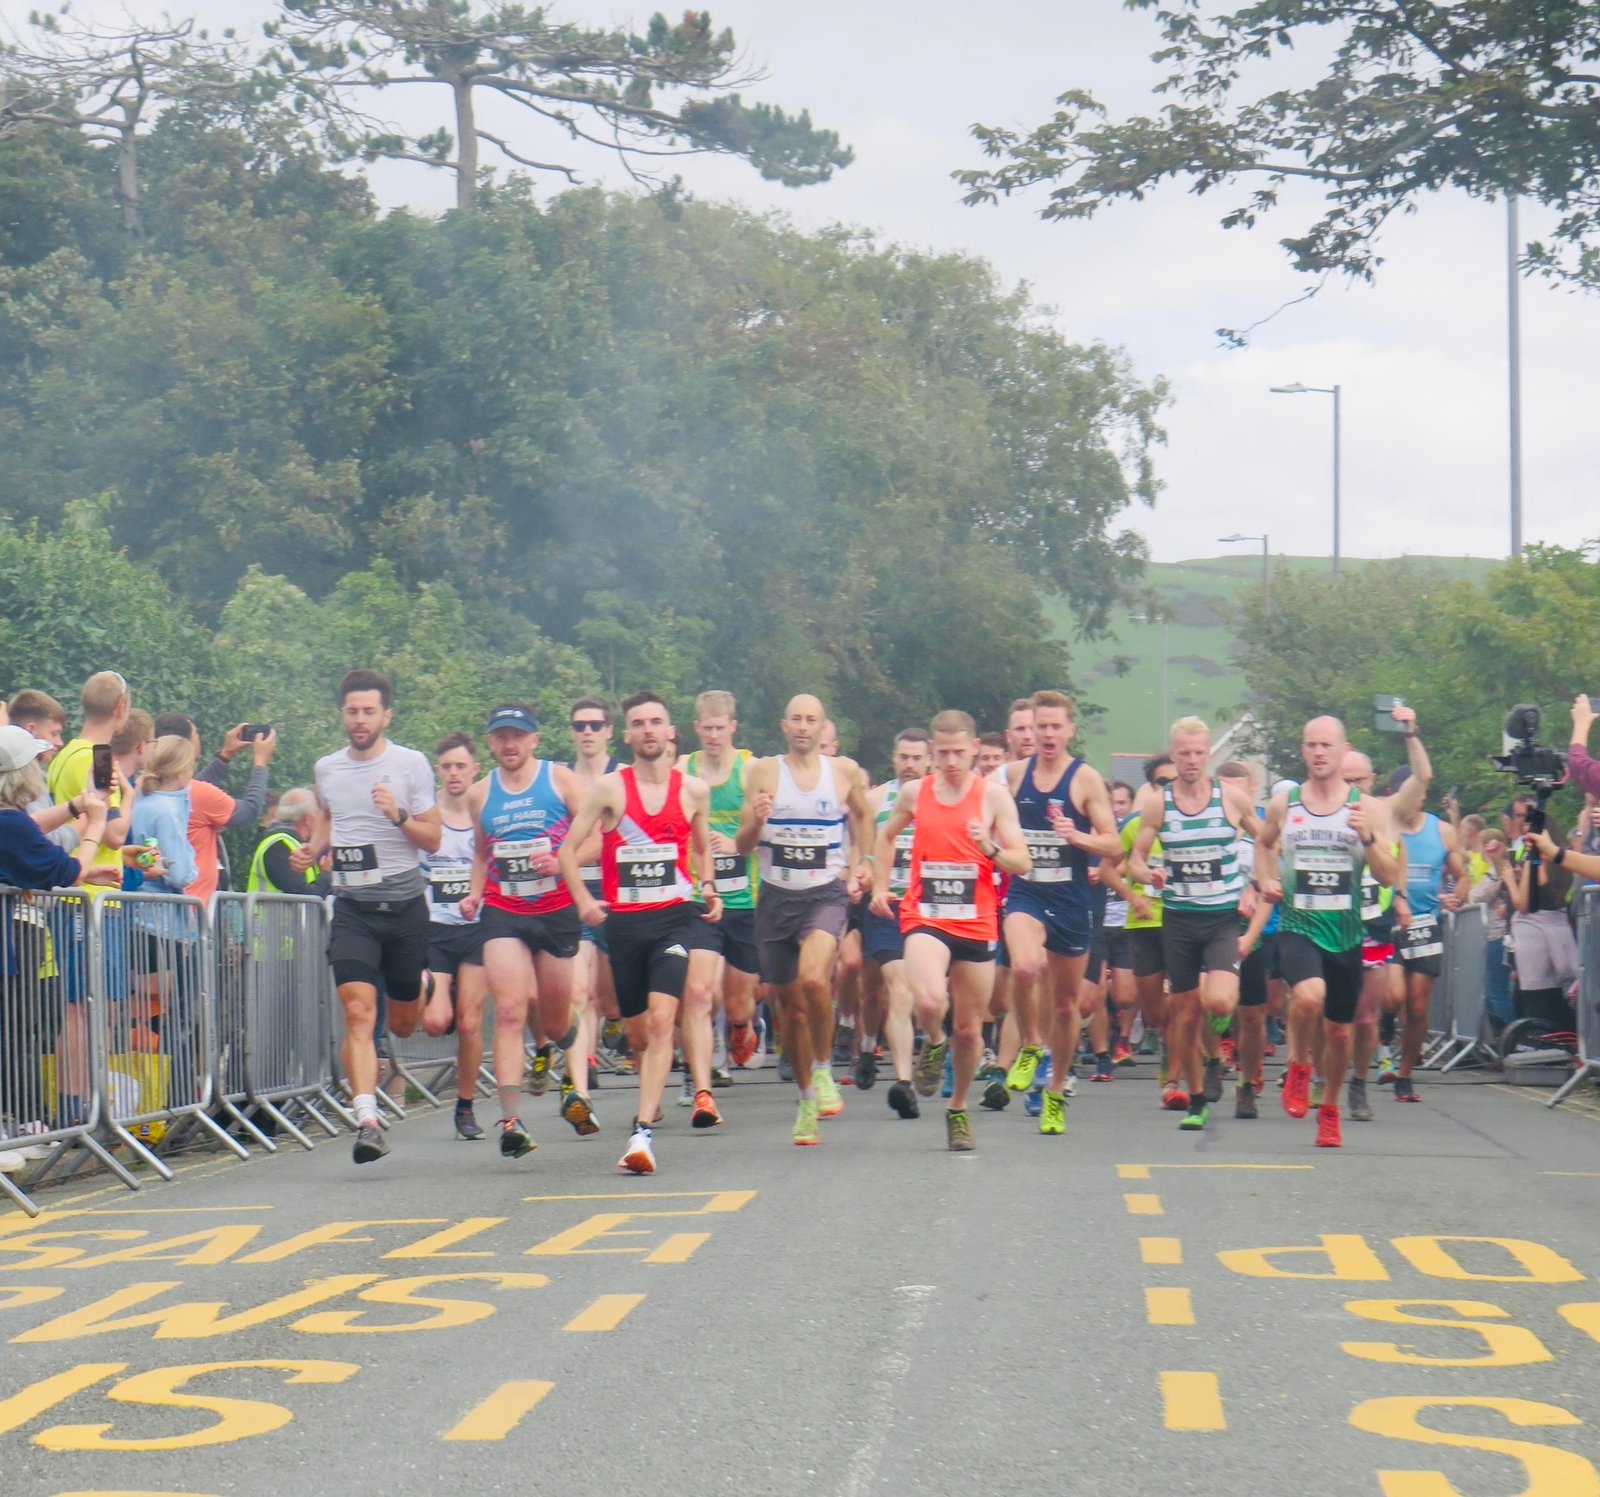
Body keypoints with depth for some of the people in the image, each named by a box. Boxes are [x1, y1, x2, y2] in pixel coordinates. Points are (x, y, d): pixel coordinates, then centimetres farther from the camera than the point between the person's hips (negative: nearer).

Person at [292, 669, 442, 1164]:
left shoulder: (411, 764, -2)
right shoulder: (326, 769, 9)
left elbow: (433, 841, -2)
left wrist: (399, 816, -20)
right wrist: (311, 850, 8)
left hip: (405, 904, -1)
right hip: (352, 906, 1)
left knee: (402, 1022, 11)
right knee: (358, 1012, -17)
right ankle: (367, 1120, -22)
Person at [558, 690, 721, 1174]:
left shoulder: (694, 790, 7)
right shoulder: (608, 789, 1)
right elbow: (567, 849, 4)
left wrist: (709, 890, 5)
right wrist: (583, 900, -11)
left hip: (674, 916, -1)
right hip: (624, 920, 1)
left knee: (661, 1020, -19)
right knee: (638, 1033, 10)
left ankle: (642, 1132, -25)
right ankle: (652, 1103, 40)